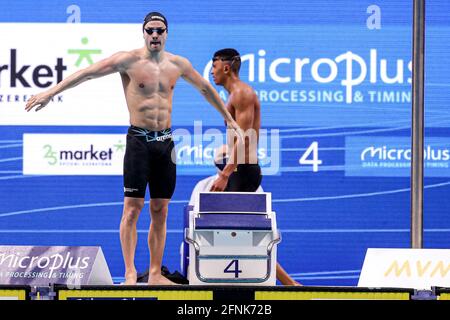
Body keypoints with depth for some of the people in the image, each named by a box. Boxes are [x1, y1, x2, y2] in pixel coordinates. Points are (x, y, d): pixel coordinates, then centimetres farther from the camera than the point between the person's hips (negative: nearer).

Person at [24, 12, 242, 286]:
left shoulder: (178, 64, 9)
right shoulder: (129, 60, -6)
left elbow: (206, 88, 25)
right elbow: (86, 74, -10)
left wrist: (228, 118, 33)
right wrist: (50, 93, -18)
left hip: (165, 141, 4)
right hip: (139, 140, -4)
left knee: (160, 211, 6)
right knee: (132, 207, -7)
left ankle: (155, 274, 11)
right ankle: (130, 273, -6)